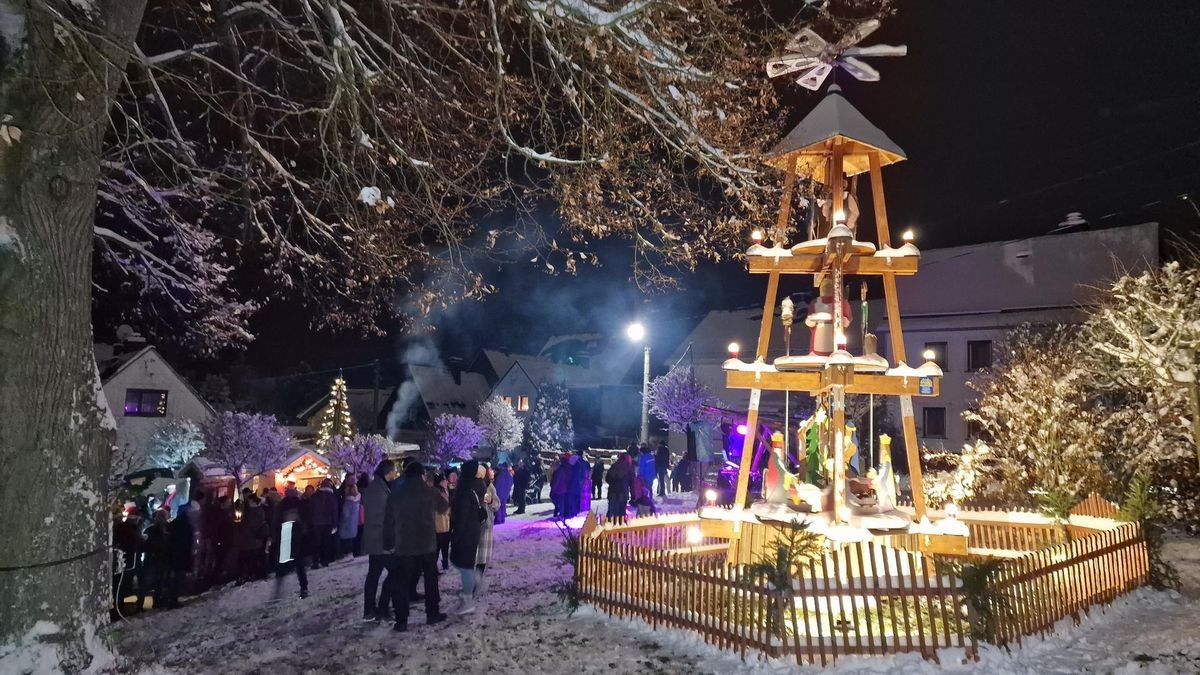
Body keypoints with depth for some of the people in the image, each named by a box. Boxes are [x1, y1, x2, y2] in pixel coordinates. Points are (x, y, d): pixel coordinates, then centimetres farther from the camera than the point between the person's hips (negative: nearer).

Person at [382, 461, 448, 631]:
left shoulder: (395, 494, -1)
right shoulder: (430, 492, -1)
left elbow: (388, 521, 1)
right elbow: (444, 508, 17)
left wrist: (388, 543, 9)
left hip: (403, 546, -1)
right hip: (427, 544, 1)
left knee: (401, 584, 4)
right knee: (431, 579, 16)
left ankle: (401, 621, 2)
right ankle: (432, 614, 20)